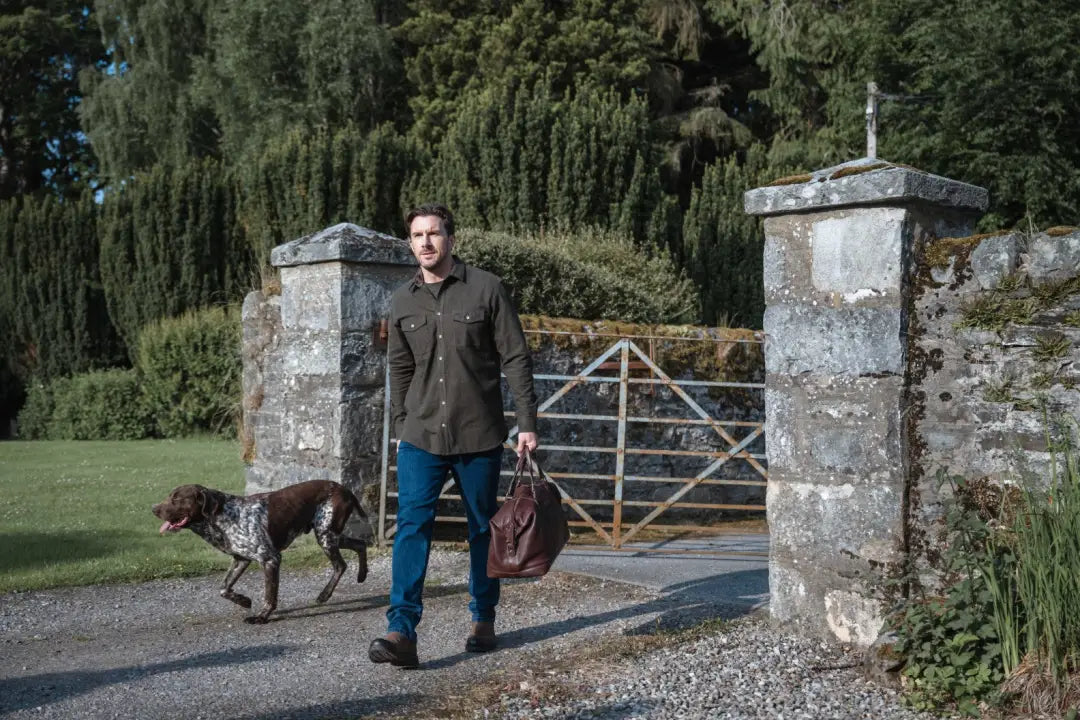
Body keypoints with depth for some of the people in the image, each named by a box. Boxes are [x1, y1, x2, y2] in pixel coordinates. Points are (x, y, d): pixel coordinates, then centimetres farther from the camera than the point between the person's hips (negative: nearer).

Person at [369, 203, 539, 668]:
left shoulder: (486, 289, -4)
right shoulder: (403, 301, 6)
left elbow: (515, 358, -4)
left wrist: (527, 423, -7)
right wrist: (401, 428, 15)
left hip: (479, 436, -2)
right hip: (421, 437, 2)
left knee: (484, 528, 10)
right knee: (412, 526, -10)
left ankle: (483, 620, 26)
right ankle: (401, 633, -13)